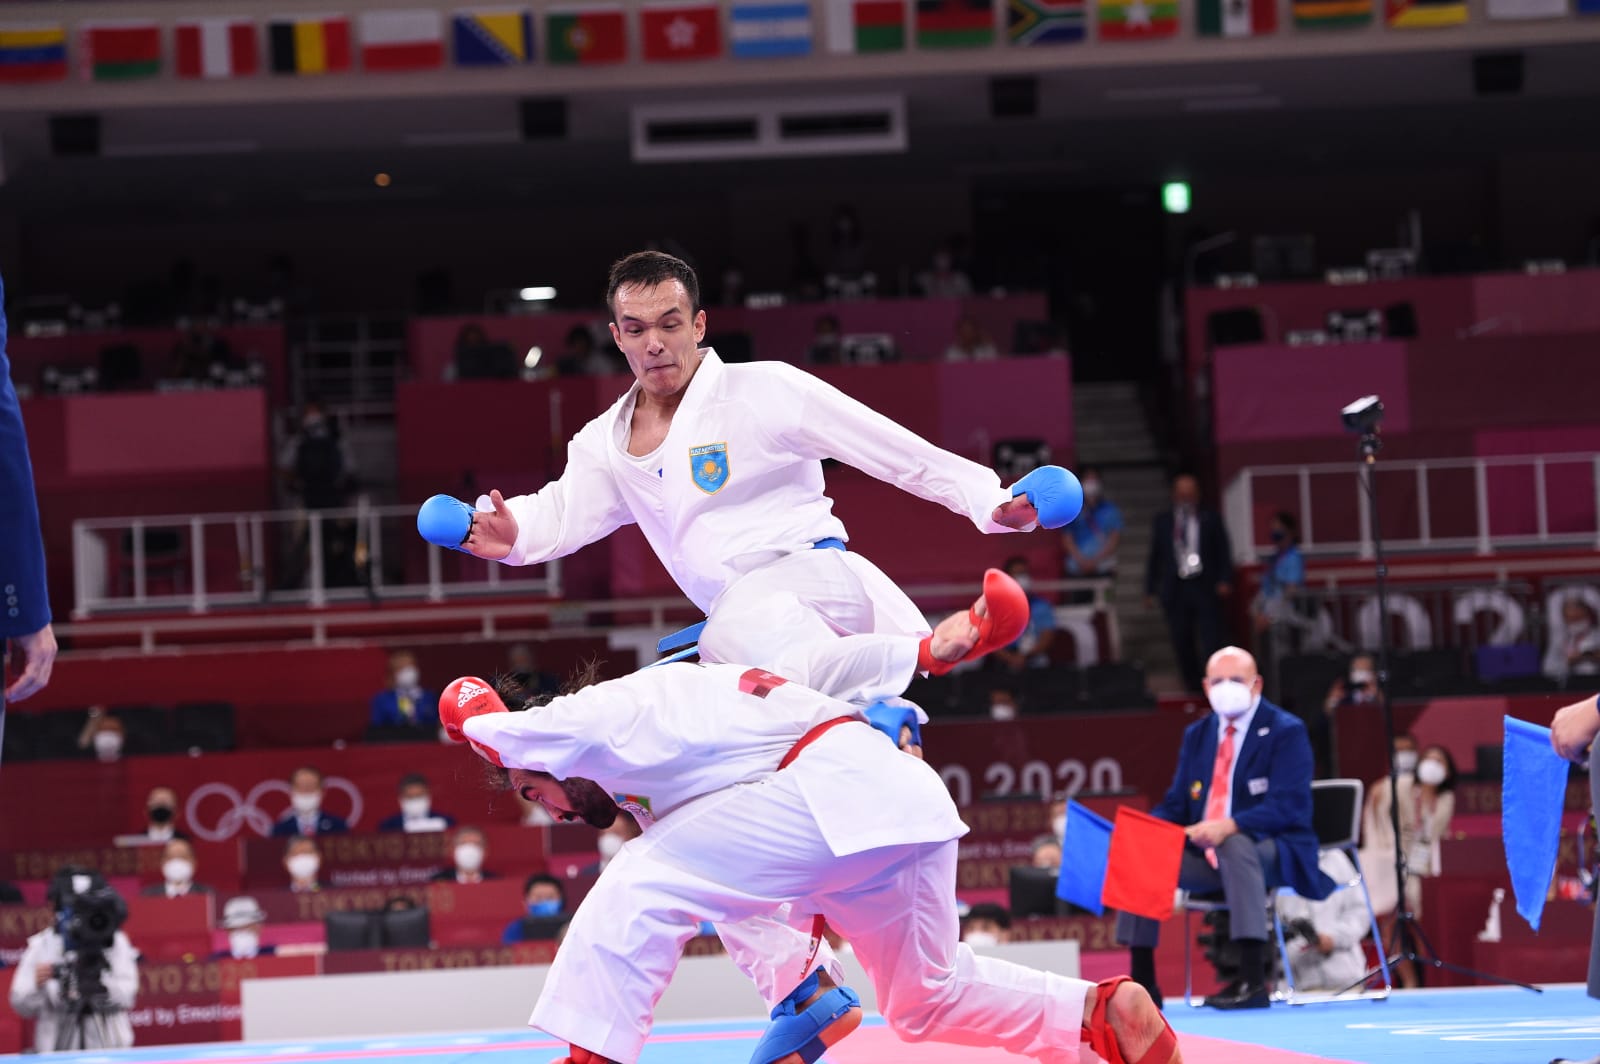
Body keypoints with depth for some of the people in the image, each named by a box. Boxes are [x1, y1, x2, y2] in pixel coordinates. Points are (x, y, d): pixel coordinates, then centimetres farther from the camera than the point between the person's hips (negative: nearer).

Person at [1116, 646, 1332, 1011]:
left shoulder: (1286, 732, -6)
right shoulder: (1197, 735, 14)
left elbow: (1287, 807, -18)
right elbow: (1175, 805, 14)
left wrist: (1229, 827, -34)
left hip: (1272, 851, -7)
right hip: (1208, 855, 7)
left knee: (1234, 845, -39)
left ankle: (1253, 981, -43)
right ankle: (1142, 983, -11)